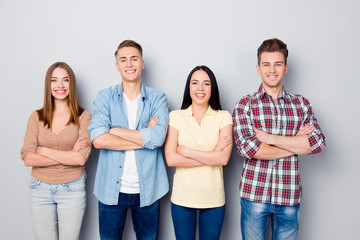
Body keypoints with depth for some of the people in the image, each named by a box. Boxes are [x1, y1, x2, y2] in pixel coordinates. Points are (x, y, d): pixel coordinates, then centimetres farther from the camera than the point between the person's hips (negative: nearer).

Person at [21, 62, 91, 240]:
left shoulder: (83, 117, -6)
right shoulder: (36, 117, 1)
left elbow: (81, 158, -17)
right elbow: (28, 159, -9)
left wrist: (43, 150, -11)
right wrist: (69, 155, -13)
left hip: (72, 189, -2)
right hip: (40, 189, 2)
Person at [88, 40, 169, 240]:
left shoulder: (158, 99, 0)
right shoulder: (105, 97, 0)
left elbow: (158, 137, -18)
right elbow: (98, 139, -15)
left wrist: (116, 130, -14)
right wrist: (144, 138, -15)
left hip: (146, 190, 0)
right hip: (111, 189, 0)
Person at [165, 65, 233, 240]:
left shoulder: (223, 117, 0)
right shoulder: (176, 116, -1)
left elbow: (224, 158, -12)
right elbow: (170, 159, -10)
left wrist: (186, 151, -11)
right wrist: (211, 156, -12)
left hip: (213, 198, 0)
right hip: (182, 197, 0)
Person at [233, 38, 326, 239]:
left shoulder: (301, 104, 6)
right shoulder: (245, 105, -2)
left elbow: (318, 143, -8)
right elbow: (248, 148, -16)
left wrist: (270, 138, -15)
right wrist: (297, 144, -10)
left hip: (290, 197, 2)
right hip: (254, 194, -2)